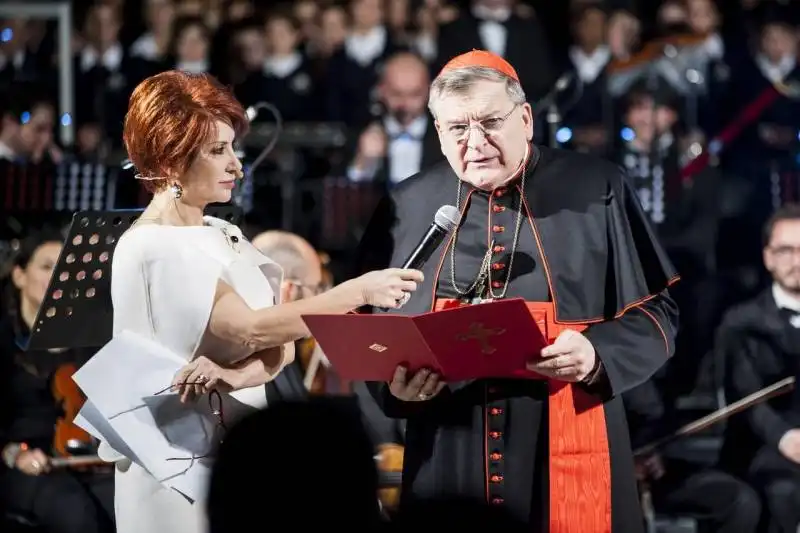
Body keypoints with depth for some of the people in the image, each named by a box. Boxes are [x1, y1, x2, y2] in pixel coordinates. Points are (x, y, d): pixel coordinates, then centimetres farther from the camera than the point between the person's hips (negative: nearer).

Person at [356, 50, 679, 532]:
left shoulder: (597, 191, 5)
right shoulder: (408, 207, 11)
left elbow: (655, 314, 4)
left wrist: (598, 355, -16)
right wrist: (393, 383, -7)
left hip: (568, 460, -2)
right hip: (447, 465, 2)